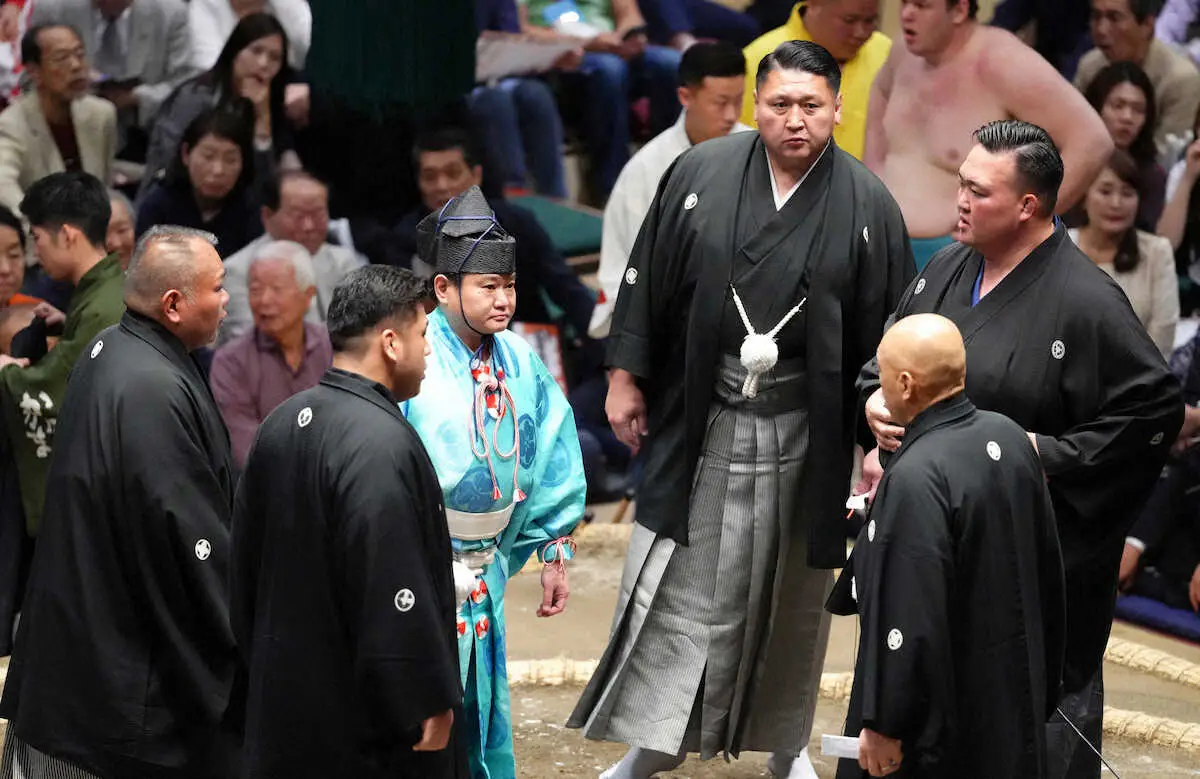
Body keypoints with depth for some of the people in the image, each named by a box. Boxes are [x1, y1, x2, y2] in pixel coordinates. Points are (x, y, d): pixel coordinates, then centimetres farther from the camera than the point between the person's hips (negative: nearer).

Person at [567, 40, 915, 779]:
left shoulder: (866, 204, -5)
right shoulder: (701, 175, -4)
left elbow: (891, 326, -2)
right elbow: (648, 279, 3)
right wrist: (626, 377, 2)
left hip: (805, 432, 0)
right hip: (699, 420, 0)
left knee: (791, 589, 13)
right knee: (680, 580, 5)